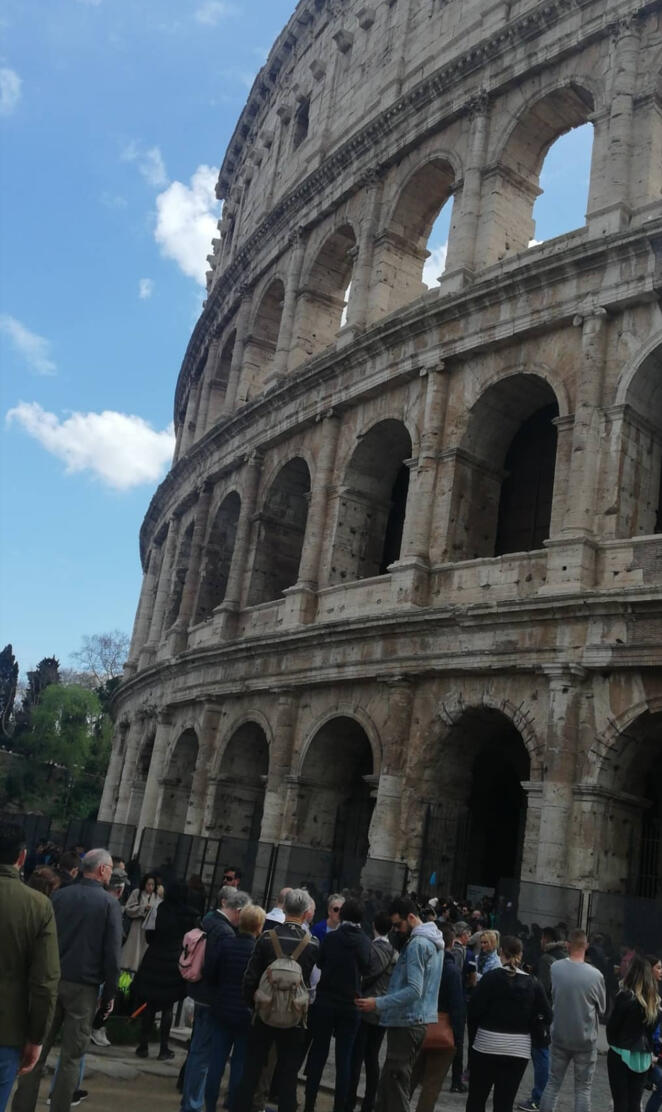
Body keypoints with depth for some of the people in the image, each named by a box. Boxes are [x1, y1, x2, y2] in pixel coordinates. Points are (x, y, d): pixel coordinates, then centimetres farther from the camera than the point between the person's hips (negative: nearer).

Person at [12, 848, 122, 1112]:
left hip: (52, 981, 3)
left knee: (37, 1051, 9)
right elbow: (112, 954, -9)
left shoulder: (59, 895, 3)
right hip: (85, 986, -3)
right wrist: (109, 995, 0)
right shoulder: (109, 903, -8)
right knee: (71, 1057, 6)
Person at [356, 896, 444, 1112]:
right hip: (418, 1019, 10)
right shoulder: (433, 940, 13)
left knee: (395, 1085, -5)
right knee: (389, 1082, 16)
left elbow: (414, 991, -25)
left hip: (406, 1022, -10)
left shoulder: (417, 944, -18)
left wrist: (378, 1004, -24)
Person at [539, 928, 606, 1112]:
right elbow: (602, 1007, -3)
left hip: (559, 1036, 2)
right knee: (583, 1089, 10)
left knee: (553, 1083, 15)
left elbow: (550, 999, 0)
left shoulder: (555, 968, -12)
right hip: (586, 1039, -2)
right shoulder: (595, 975, -18)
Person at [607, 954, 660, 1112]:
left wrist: (613, 1043, 9)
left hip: (621, 1054, -5)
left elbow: (612, 1025, -8)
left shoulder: (626, 997, -15)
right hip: (644, 1057, 5)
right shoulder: (656, 1001, 3)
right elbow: (654, 1028, 8)